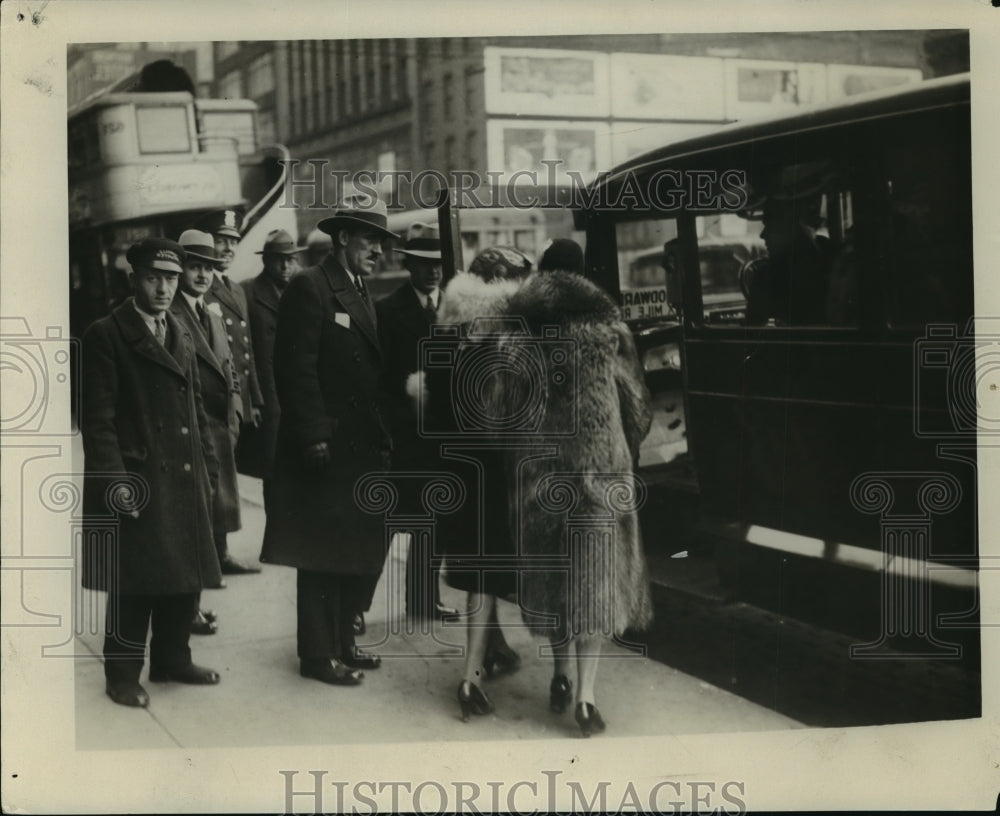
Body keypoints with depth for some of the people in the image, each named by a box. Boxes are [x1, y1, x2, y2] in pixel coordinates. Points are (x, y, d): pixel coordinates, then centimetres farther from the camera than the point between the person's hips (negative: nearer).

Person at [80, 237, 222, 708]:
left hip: (185, 481, 7)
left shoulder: (181, 336, 16)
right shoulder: (106, 336, -7)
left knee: (186, 577, 12)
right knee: (135, 582, -1)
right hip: (137, 483, -7)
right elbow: (97, 419, -12)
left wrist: (209, 469, 14)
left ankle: (172, 659, 26)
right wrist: (115, 483, -18)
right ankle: (123, 674, 12)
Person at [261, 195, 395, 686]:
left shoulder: (360, 292, 17)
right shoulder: (309, 288, -11)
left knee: (360, 552, 13)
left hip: (362, 448, 9)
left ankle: (342, 643, 25)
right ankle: (318, 655, 9)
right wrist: (314, 437, -21)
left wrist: (382, 435, 13)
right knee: (322, 556, 0)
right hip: (325, 451, -9)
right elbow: (296, 368, -17)